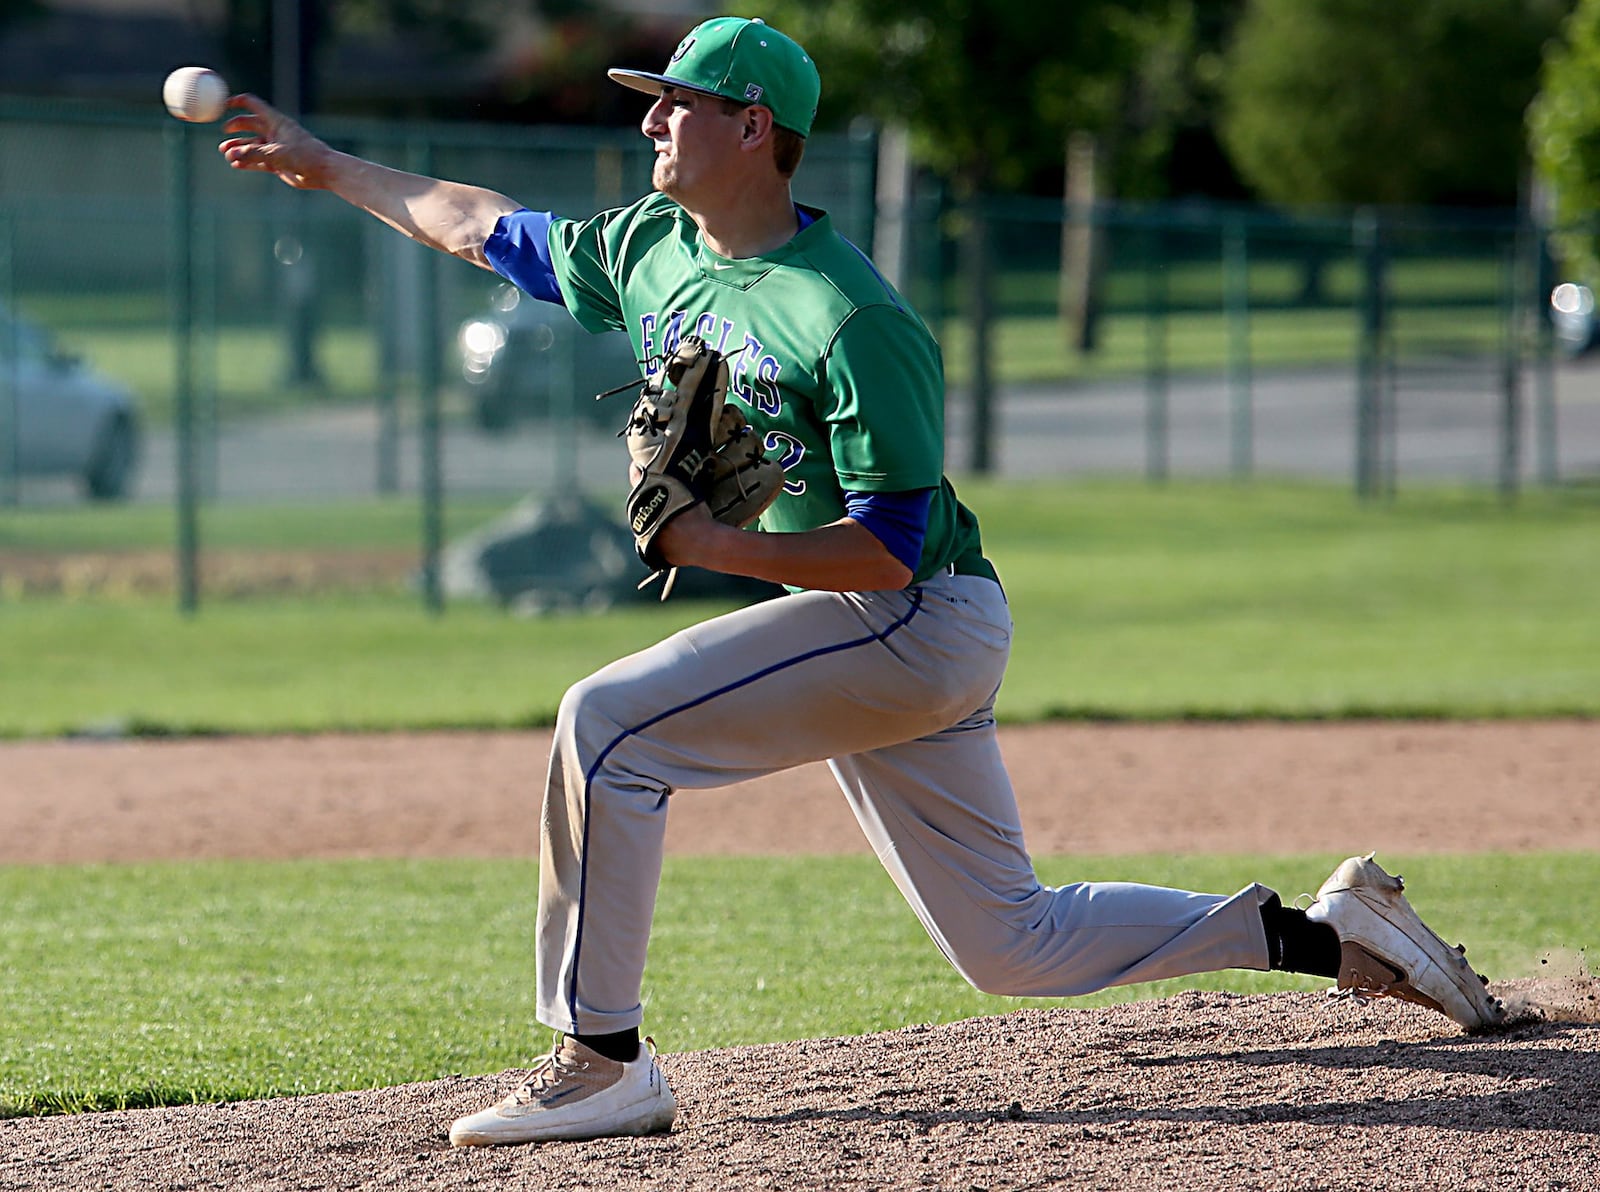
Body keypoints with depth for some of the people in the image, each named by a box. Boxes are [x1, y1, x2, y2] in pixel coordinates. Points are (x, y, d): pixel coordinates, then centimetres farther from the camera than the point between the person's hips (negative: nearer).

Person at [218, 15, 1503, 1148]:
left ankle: (600, 1061, -13)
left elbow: (891, 545, -24)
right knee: (1012, 946, 11)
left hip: (923, 623, -9)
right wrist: (326, 165, 23)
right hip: (871, 637, 9)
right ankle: (1322, 934, 18)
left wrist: (712, 544, -26)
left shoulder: (854, 320, -21)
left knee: (608, 722, -18)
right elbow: (491, 228, 21)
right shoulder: (652, 250, 6)